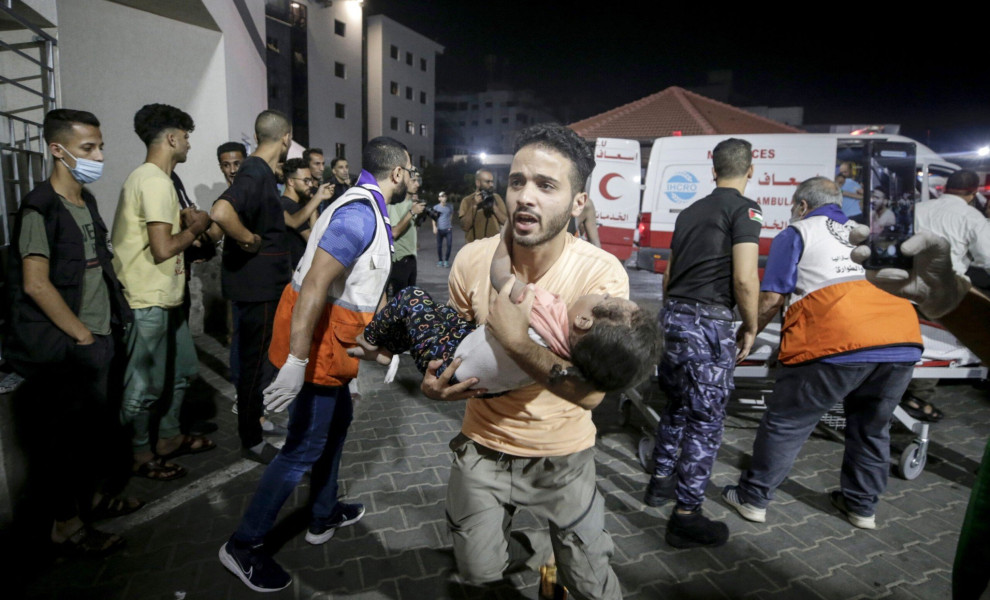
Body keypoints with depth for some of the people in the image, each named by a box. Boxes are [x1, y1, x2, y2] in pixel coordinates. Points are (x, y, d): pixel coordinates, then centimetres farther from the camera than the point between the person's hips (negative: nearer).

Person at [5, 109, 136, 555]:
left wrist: (104, 332, 12)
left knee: (98, 428, 19)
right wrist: (82, 335, -13)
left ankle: (96, 497, 37)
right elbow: (35, 284, -20)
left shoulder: (85, 201, 11)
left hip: (95, 343, 8)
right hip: (63, 351, -8)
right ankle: (66, 527, 19)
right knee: (65, 437, 4)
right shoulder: (41, 207, -15)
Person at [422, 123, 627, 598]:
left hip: (562, 456, -2)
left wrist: (517, 340, -35)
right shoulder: (472, 260, -14)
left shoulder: (602, 274, -23)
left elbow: (592, 391, -27)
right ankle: (529, 552, 51)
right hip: (483, 445, 3)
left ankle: (563, 560, 49)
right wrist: (436, 380, -15)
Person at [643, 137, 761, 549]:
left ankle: (661, 480, 38)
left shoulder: (690, 211, 17)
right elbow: (744, 279, -16)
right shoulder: (744, 209, -5)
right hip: (707, 323, -7)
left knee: (677, 406, 24)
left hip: (671, 315, 8)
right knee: (706, 421, 2)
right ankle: (686, 516, 10)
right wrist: (750, 328, -2)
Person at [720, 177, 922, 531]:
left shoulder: (796, 233, 9)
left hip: (840, 343, -6)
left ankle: (753, 498, 17)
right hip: (903, 342, 7)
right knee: (872, 427, 24)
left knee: (786, 423, 7)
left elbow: (772, 298, 3)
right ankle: (862, 506, 37)